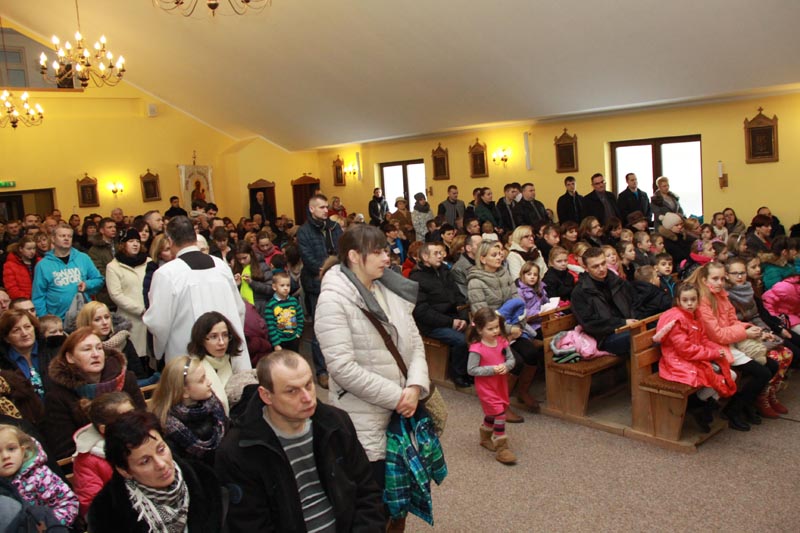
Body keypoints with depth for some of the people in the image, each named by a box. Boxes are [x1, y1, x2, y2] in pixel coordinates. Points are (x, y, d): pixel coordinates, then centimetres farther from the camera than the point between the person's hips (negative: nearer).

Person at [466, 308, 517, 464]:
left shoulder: (502, 341, -5)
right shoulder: (476, 348, -23)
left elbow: (511, 359, 2)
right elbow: (471, 370, -20)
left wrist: (506, 366, -20)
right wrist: (491, 369, -26)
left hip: (501, 384, 6)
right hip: (485, 387, -6)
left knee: (492, 412, 21)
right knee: (499, 413, -10)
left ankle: (485, 437, 45)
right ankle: (501, 448, 3)